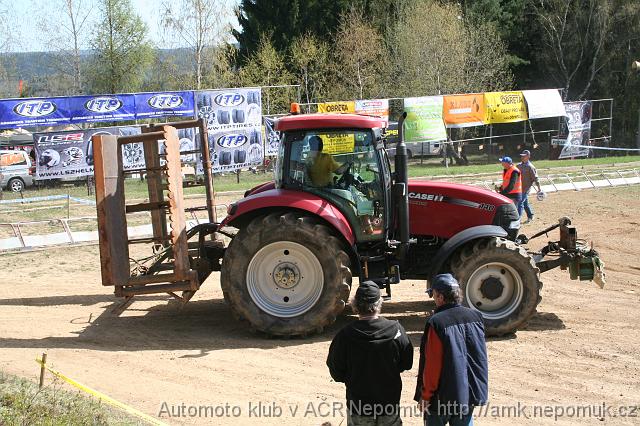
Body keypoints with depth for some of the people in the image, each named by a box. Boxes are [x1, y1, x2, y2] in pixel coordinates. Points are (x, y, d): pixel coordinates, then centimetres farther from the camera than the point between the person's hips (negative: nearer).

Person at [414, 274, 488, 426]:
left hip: (442, 397, -5)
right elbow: (481, 358, 8)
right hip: (470, 395, 5)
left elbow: (432, 365, -18)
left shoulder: (436, 323, -20)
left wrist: (425, 396, -8)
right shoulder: (476, 317, -2)